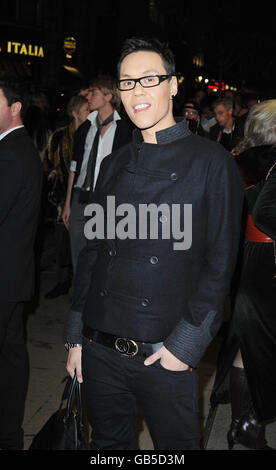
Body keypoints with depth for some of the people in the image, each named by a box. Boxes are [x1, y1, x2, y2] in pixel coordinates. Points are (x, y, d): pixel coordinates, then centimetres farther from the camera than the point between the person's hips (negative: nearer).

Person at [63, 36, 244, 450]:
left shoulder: (210, 162, -5)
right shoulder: (114, 165, 10)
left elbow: (220, 262, -8)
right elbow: (93, 250, 12)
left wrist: (186, 343, -13)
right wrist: (75, 336, 8)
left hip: (167, 355, -4)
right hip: (99, 351, 4)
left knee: (174, 443, 12)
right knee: (108, 443, 19)